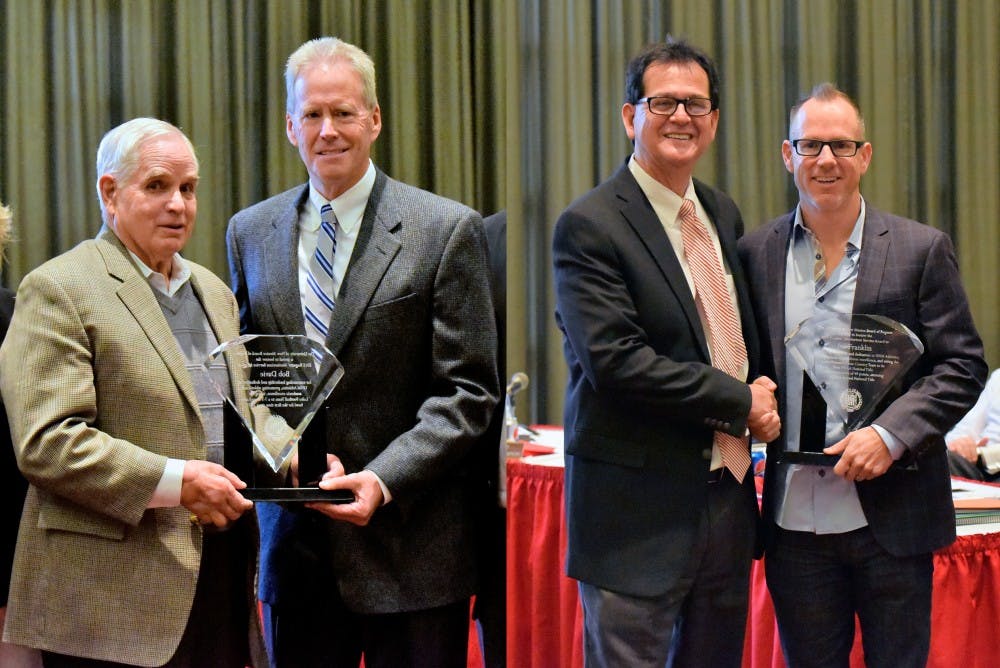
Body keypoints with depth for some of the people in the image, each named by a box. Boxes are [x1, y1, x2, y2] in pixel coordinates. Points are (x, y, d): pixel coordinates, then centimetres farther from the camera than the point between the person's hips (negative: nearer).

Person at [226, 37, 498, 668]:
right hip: (294, 540, 4)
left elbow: (468, 392, -7)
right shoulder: (250, 232, 9)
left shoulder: (448, 230, -4)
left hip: (408, 545, -3)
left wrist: (384, 479, -19)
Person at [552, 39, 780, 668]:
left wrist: (763, 397, 0)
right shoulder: (589, 226, -12)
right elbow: (614, 360, -21)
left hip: (728, 494, 8)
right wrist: (740, 401, -14)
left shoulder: (724, 214, 12)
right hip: (638, 511, -7)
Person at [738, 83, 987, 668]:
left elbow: (963, 365, -3)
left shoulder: (921, 250, -1)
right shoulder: (756, 253, 6)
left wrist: (890, 434, -15)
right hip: (796, 521, 2)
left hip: (892, 515, -2)